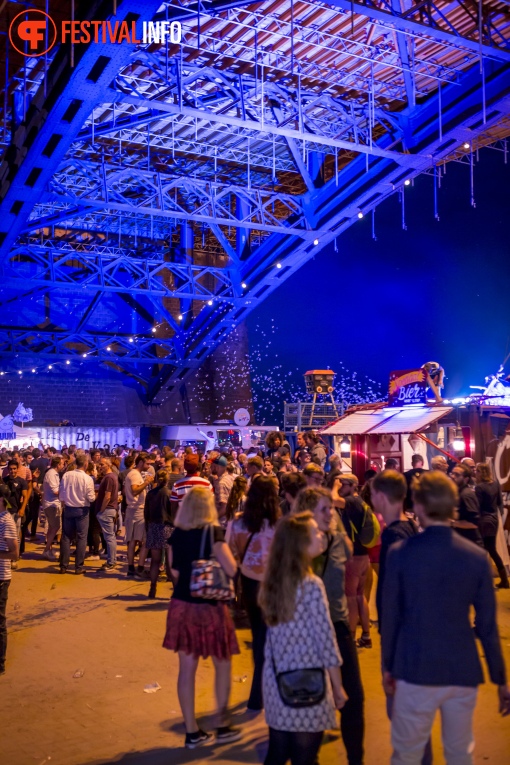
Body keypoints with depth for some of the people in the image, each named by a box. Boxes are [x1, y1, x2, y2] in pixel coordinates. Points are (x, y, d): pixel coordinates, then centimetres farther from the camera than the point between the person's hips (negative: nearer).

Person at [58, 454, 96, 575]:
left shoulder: (66, 475, -6)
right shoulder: (87, 478, -14)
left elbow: (61, 494, 0)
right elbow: (91, 498, -13)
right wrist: (94, 495, 9)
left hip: (68, 509, 3)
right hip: (82, 510, -3)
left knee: (66, 537, 11)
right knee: (81, 538, 6)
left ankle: (63, 566, 15)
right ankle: (79, 567, 7)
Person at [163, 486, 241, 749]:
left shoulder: (176, 534, 0)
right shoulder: (213, 532, -14)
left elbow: (175, 571, 8)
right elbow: (231, 569, -16)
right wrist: (224, 546, 1)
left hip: (182, 605, 4)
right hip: (209, 607, -4)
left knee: (187, 668, 10)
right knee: (223, 665, 15)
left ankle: (192, 732, 17)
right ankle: (223, 726, 22)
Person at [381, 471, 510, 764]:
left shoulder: (401, 553, -10)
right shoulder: (477, 557, -6)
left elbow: (390, 617, -4)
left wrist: (389, 666, 9)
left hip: (415, 671, -2)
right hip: (463, 672, 2)